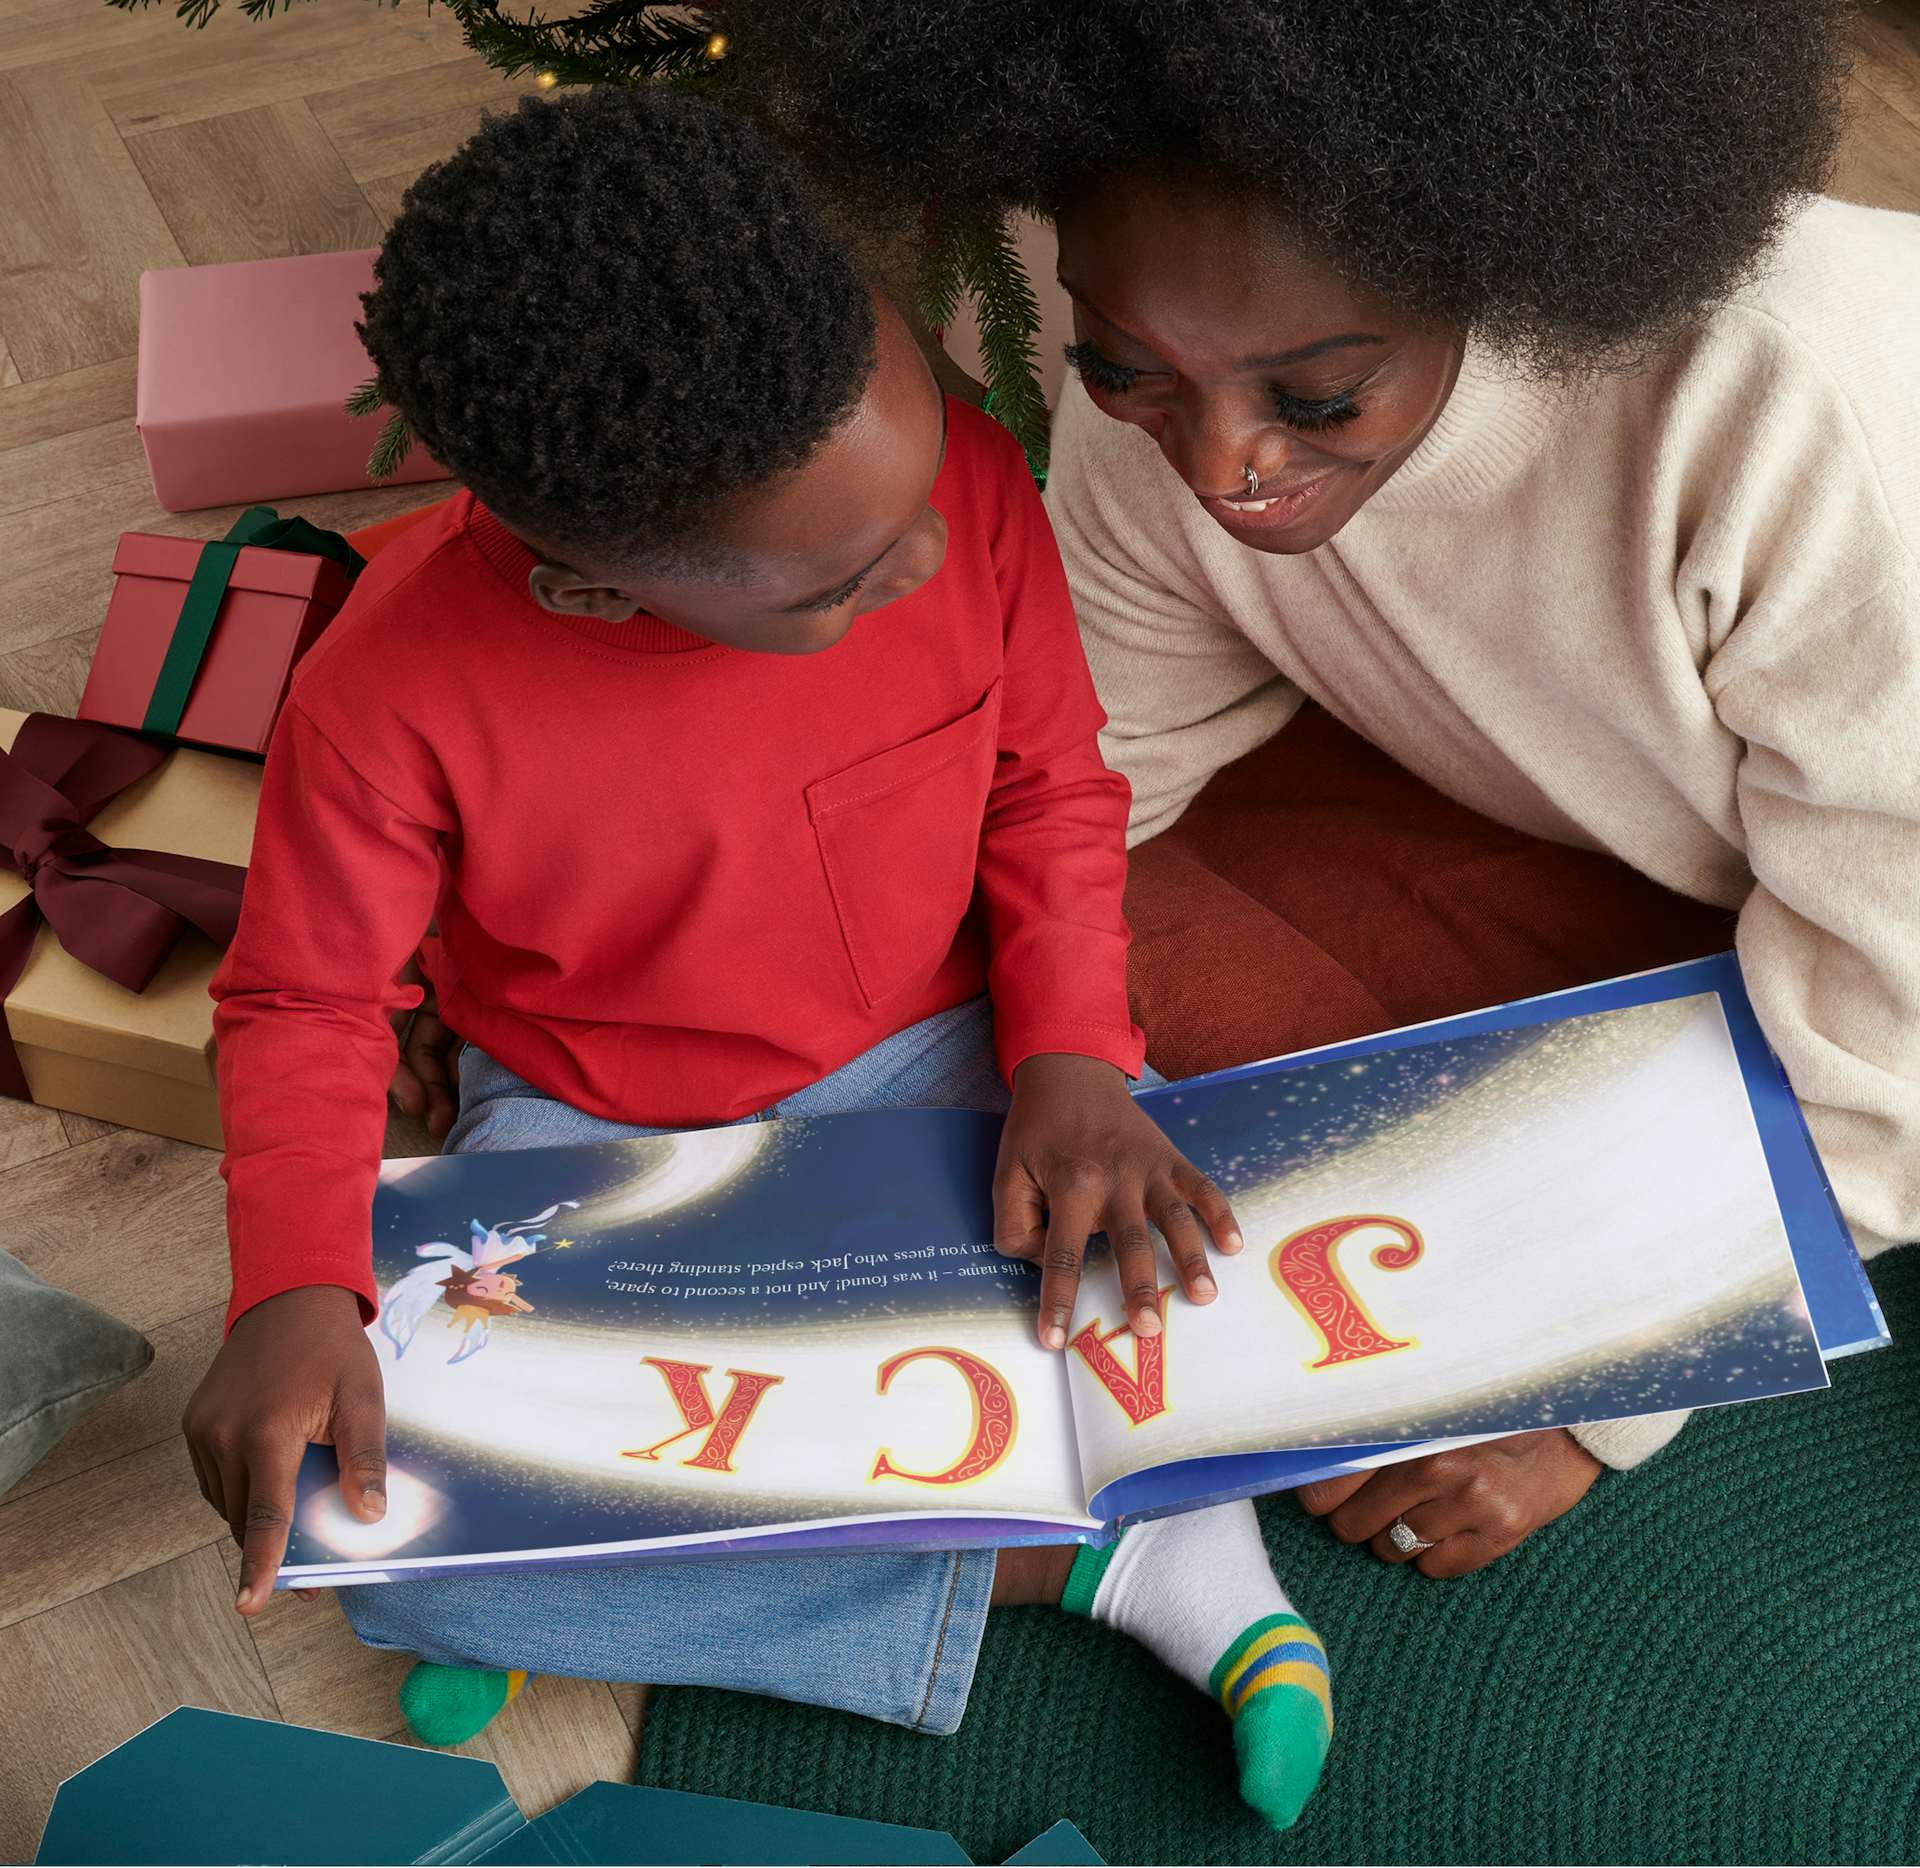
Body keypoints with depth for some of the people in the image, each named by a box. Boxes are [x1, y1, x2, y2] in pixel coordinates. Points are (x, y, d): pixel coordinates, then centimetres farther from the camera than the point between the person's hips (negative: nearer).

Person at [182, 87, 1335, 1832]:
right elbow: (304, 1001, -11)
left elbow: (1051, 786, -7)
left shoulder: (954, 474, -23)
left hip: (932, 1058, 1)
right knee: (385, 1540, -19)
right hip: (589, 1138, 0)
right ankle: (1091, 1559, -15)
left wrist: (1073, 1061, -20)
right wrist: (295, 1290, -26)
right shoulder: (393, 698, -28)